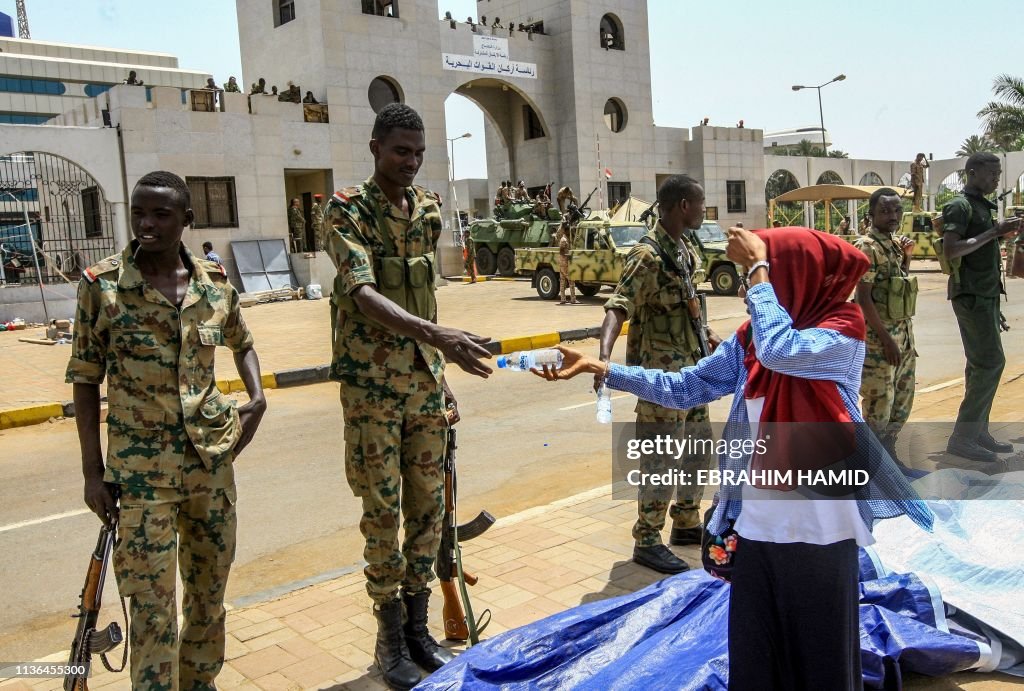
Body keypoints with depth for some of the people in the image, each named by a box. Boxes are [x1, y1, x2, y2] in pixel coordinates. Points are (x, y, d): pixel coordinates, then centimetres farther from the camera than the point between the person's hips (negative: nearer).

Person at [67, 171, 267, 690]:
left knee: (211, 584, 16)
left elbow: (241, 343, 18)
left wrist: (257, 398, 0)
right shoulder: (102, 285, -8)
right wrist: (93, 472, -6)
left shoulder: (214, 283, 0)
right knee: (152, 602, -2)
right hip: (141, 468, -3)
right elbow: (86, 379, -3)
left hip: (212, 457, 4)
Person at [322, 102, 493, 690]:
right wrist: (439, 336, -37)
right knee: (383, 510, 3)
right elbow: (364, 295, -23)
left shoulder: (428, 209, 10)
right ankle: (391, 640, 19)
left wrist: (442, 375, 14)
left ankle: (419, 629, 26)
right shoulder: (349, 210, -9)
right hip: (373, 386, -5)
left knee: (428, 505, 11)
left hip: (424, 381, 6)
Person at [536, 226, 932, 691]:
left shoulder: (842, 332, -13)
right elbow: (684, 388, 5)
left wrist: (758, 268, -24)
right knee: (753, 649, 18)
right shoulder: (749, 338, 3)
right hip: (756, 521, 5)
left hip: (819, 526, -5)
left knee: (820, 653, 13)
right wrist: (598, 368, -1)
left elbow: (781, 352, -33)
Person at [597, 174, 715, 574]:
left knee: (698, 449, 19)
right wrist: (604, 355, -45)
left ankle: (686, 523, 34)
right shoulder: (648, 256, -19)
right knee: (662, 459, -2)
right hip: (662, 371, -9)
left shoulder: (686, 249, 9)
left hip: (691, 368, 9)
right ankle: (647, 542, 11)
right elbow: (618, 307, -29)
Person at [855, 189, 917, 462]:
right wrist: (887, 339, -20)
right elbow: (864, 298, -19)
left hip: (904, 331, 9)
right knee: (879, 403, -2)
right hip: (878, 336, -9)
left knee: (903, 398, 16)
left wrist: (906, 256, 5)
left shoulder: (895, 242, 9)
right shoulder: (867, 247, -16)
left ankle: (889, 457, 29)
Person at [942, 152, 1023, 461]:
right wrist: (993, 232, -21)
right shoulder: (960, 206, -11)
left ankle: (978, 432, 16)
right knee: (990, 362, -11)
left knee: (982, 363, 10)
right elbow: (951, 250, -23)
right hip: (971, 294, -9)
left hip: (986, 293, 9)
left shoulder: (982, 206, 17)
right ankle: (961, 437, -8)